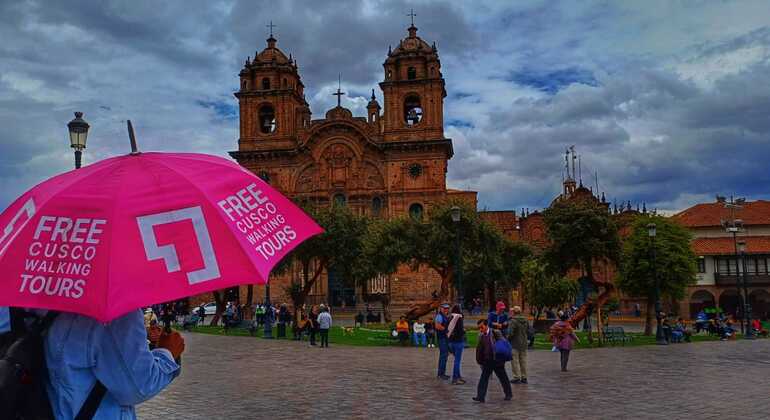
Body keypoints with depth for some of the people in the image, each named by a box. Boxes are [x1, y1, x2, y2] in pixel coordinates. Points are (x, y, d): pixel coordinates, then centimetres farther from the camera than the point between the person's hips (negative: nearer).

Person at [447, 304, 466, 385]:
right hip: (458, 341, -7)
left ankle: (458, 376, 27)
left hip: (451, 341, 7)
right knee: (457, 360, -1)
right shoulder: (459, 318, -15)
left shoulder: (450, 318, 5)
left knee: (457, 359, 19)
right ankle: (455, 379, 2)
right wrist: (464, 330, 0)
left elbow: (447, 330, 9)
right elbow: (460, 330, -18)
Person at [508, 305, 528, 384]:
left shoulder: (513, 321, -17)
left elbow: (511, 333, -21)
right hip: (524, 344, 7)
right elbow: (528, 331, 11)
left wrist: (507, 339, -4)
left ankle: (517, 377, 1)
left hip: (515, 344, -7)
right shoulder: (525, 320, 6)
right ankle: (524, 377, 19)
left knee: (515, 361, 1)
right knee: (523, 361, 14)